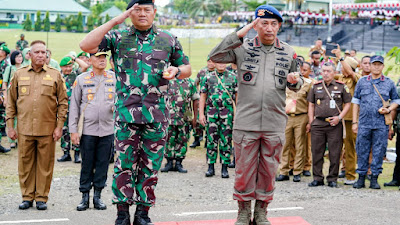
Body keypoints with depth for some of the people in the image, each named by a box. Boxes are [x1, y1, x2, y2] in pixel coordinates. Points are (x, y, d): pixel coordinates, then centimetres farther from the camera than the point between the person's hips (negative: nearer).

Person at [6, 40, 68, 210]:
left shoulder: (55, 75, 5)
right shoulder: (19, 75, 9)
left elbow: (63, 102, 5)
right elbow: (11, 102, 12)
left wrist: (59, 126, -1)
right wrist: (10, 126, 5)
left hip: (47, 130, -1)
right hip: (24, 129, 1)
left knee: (45, 165, 3)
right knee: (25, 164, 5)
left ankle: (42, 197, 13)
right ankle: (27, 197, 17)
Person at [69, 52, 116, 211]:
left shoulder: (114, 78, 7)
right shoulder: (81, 79, 5)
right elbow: (74, 106, 5)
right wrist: (73, 130, -1)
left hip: (108, 130, 1)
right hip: (88, 130, -1)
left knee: (103, 164, 5)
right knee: (87, 164, 2)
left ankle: (97, 196, 16)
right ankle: (85, 197, 12)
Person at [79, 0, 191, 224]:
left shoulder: (169, 40, 11)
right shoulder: (118, 38, 7)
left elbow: (187, 68, 20)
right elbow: (86, 46, -7)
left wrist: (176, 71, -5)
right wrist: (115, 21, -8)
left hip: (157, 115, 1)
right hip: (126, 113, -1)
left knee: (150, 165, 5)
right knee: (124, 164, 0)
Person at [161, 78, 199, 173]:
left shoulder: (190, 83, 7)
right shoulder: (169, 82, 4)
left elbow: (195, 101, 9)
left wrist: (195, 117, 5)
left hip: (185, 118, 1)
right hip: (170, 116, -1)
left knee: (182, 140, 4)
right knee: (169, 140, 1)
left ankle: (178, 163, 13)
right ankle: (169, 162, 11)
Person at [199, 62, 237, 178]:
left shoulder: (233, 77, 7)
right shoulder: (208, 77, 8)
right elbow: (203, 96, 9)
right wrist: (201, 114, 2)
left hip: (227, 112, 0)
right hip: (211, 111, 1)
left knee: (226, 141, 0)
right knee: (211, 140, 2)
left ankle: (225, 168, 7)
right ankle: (211, 167, 10)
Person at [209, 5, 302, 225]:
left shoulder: (288, 53, 10)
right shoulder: (243, 48, 2)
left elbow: (295, 85, 20)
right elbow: (215, 56, -12)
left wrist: (295, 81, -5)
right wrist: (238, 34, -15)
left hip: (275, 124, 2)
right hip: (246, 123, -2)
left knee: (268, 171, 9)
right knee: (244, 169, 4)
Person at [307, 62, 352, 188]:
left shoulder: (341, 87, 4)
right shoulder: (316, 86, 11)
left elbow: (347, 104, 7)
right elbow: (311, 105, 15)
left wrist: (339, 117, -7)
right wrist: (310, 122, 6)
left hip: (335, 124, -2)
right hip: (318, 124, 2)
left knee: (334, 153, -1)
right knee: (317, 152, 3)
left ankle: (332, 179, 8)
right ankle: (317, 178, 12)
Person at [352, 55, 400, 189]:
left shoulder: (389, 83, 8)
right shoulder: (362, 82, 9)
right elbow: (356, 102, 11)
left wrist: (388, 110, -5)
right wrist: (355, 122, 5)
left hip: (381, 124, 0)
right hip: (364, 123, 1)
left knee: (379, 151, 1)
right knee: (362, 151, 2)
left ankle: (374, 178, 9)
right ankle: (361, 178, 11)